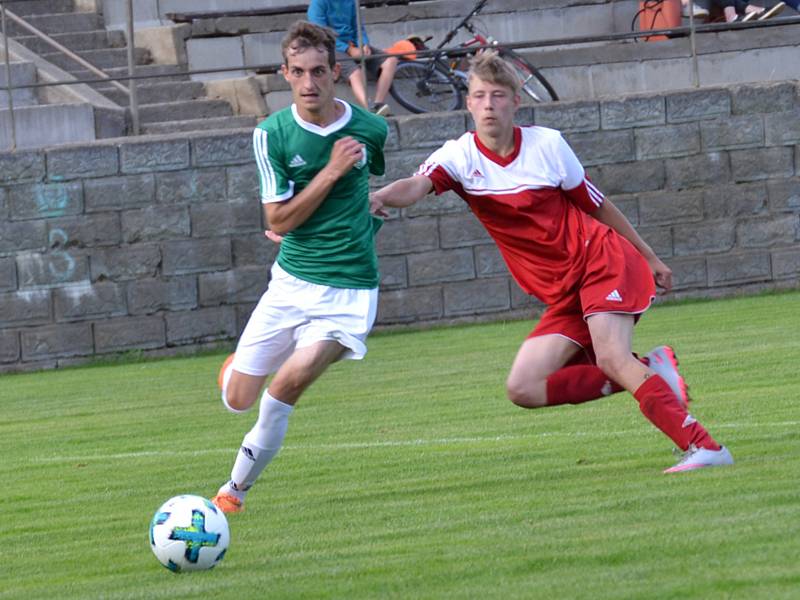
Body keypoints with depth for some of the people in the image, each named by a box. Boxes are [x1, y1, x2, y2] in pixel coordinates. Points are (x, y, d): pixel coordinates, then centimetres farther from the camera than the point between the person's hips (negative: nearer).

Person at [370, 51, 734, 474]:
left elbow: (597, 205, 9)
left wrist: (650, 258, 17)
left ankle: (703, 447, -25)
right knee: (523, 388, -8)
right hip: (562, 295, 4)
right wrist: (381, 197, -48)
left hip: (601, 261, -4)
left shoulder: (547, 145, -4)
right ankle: (649, 374, -3)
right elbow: (419, 185, -25)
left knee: (611, 359, -25)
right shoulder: (459, 157, -3)